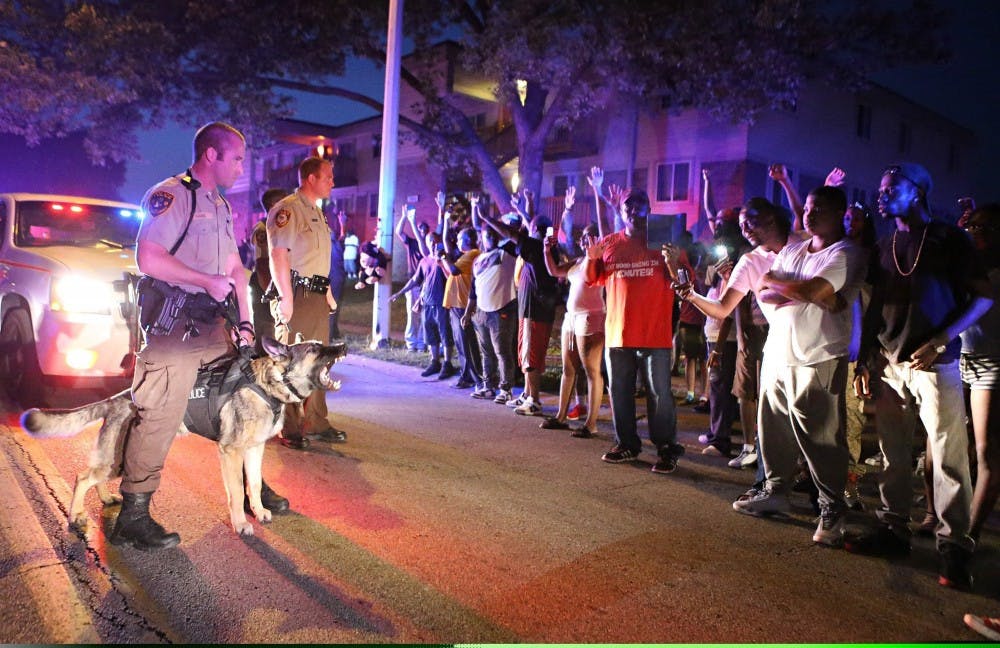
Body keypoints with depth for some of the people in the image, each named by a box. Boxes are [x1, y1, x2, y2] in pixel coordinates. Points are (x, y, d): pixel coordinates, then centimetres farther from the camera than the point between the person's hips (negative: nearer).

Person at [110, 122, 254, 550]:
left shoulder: (221, 206, 19)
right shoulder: (171, 195, -9)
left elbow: (235, 269, 20)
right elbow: (148, 258, -21)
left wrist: (244, 324, 13)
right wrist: (209, 281, -14)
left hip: (210, 322, 9)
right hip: (172, 320, -9)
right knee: (160, 417, -9)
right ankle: (132, 519, 0)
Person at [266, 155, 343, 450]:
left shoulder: (317, 212, 21)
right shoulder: (287, 209, -9)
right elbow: (278, 255, -17)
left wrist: (327, 291, 19)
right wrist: (286, 298, -21)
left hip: (318, 295, 9)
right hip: (297, 294, -9)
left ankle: (316, 423, 23)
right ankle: (290, 430, 5)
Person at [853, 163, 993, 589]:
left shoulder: (949, 239, 1)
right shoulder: (884, 248, 15)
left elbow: (983, 297, -3)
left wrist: (941, 340, -14)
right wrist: (863, 360, 9)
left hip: (934, 363, -5)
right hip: (888, 363, 5)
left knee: (949, 456, -4)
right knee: (893, 454, 7)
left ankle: (954, 545, 4)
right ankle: (894, 529, 17)